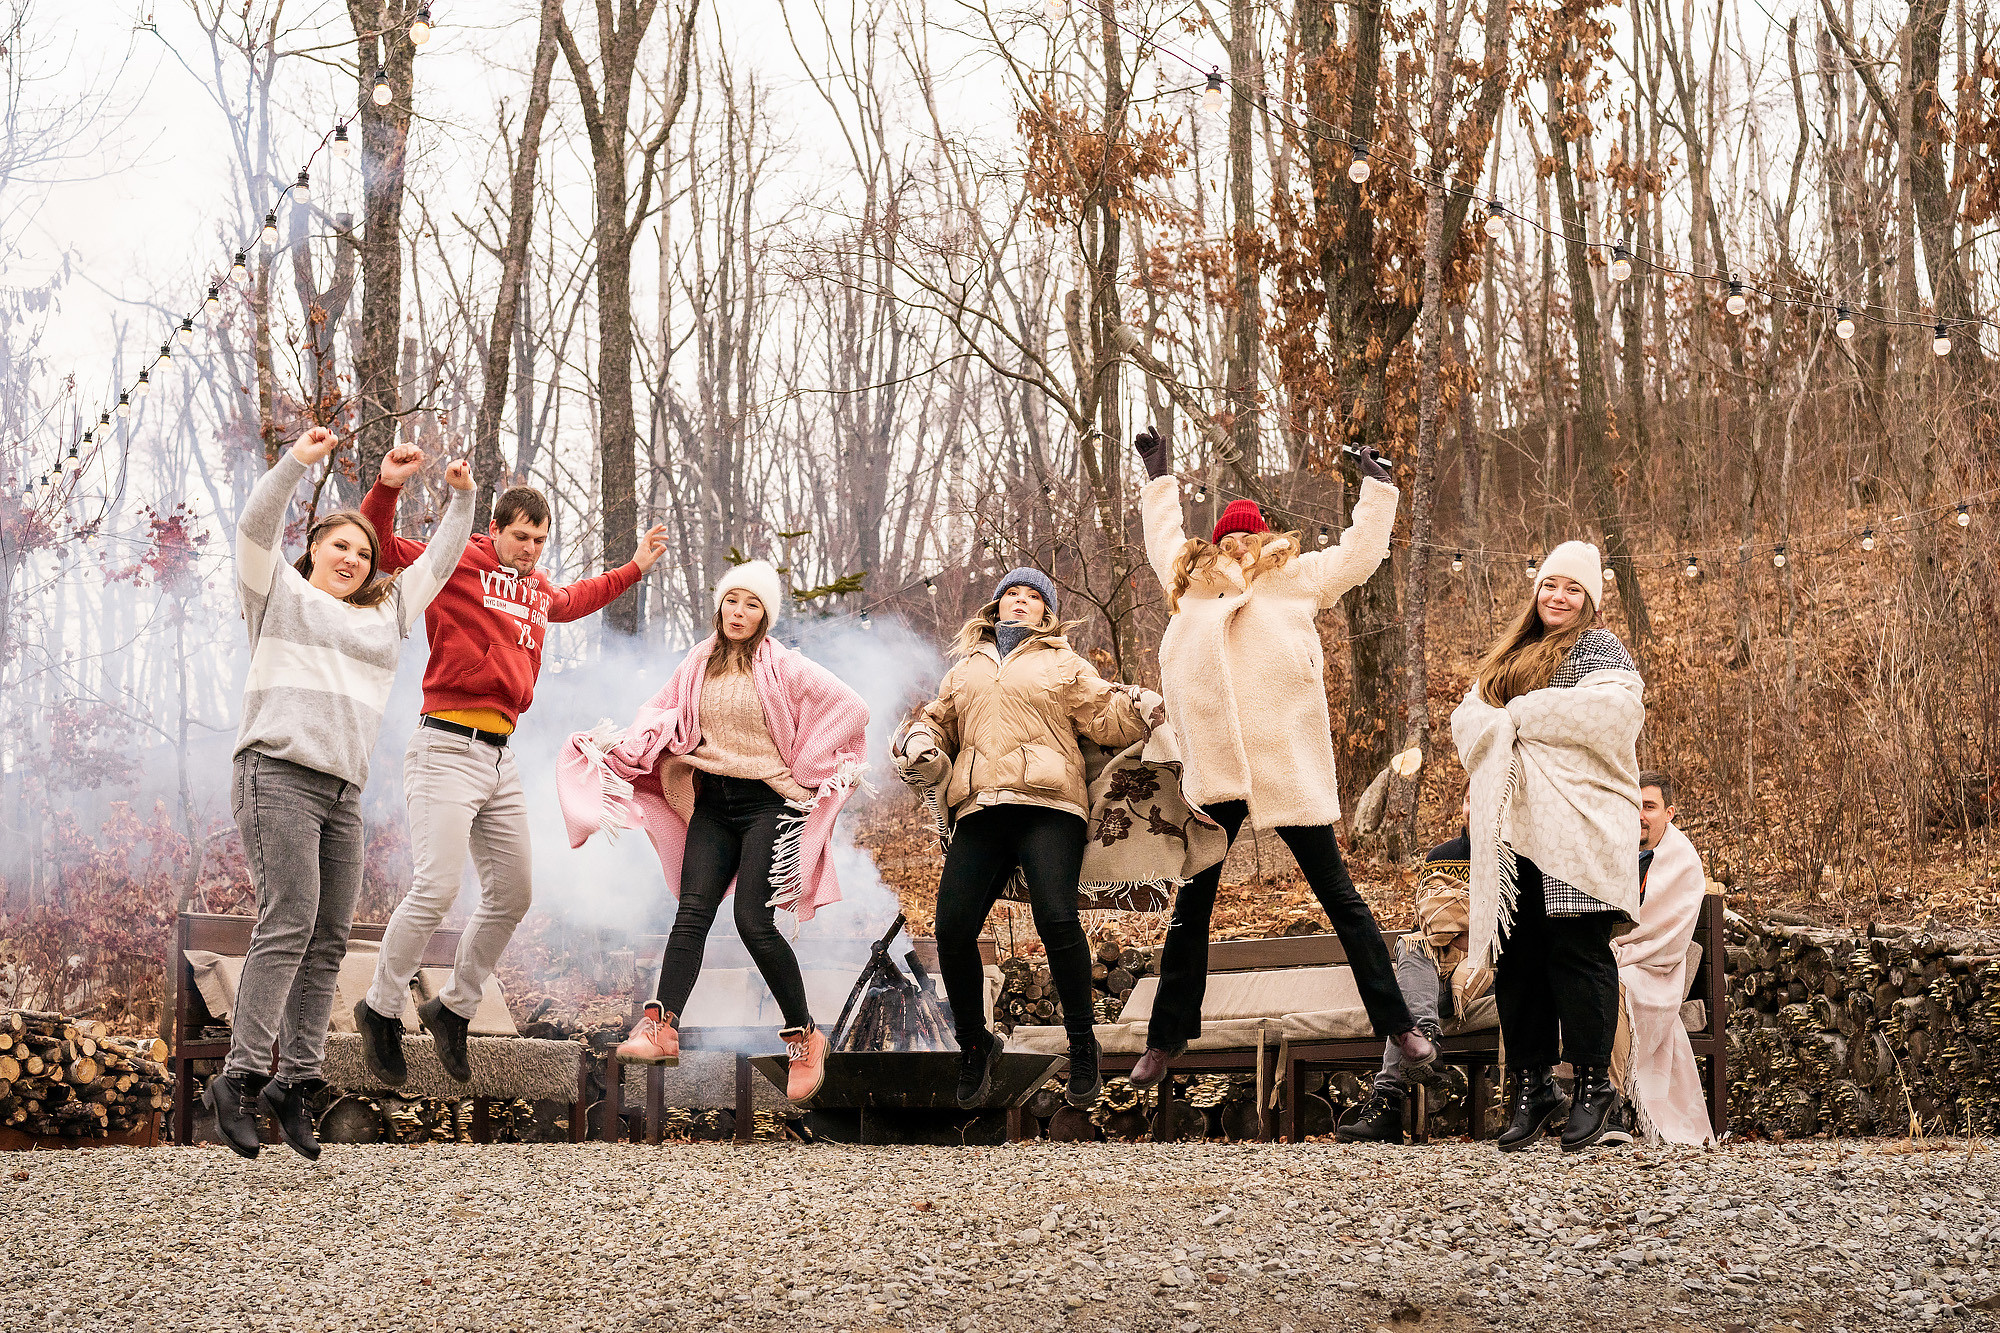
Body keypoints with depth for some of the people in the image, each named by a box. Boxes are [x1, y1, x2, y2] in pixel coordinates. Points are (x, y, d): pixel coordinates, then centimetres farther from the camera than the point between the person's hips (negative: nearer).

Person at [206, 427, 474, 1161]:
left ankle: (295, 1079, 2)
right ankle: (240, 1075, -18)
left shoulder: (385, 613, 26)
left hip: (343, 791, 7)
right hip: (279, 772, -7)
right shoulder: (281, 594, 11)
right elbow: (256, 527, -4)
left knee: (329, 939, 0)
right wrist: (296, 463, -13)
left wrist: (461, 502, 24)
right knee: (289, 921, -18)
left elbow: (437, 562, 32)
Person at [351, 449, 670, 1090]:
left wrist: (634, 568, 46)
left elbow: (574, 600, 43)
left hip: (502, 759, 8)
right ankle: (382, 1008, 1)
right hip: (447, 748, -8)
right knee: (437, 889, -16)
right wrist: (387, 489, -24)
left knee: (513, 893, 11)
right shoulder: (455, 566, -1)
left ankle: (455, 1007, 26)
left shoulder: (539, 591, 20)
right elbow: (380, 547, -8)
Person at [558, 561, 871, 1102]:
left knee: (753, 918, -16)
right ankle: (661, 1028, -28)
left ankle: (803, 1035, -2)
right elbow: (660, 716, 17)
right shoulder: (697, 667, 10)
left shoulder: (783, 668, -3)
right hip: (712, 803, 4)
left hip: (768, 802, -4)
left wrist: (807, 771, -4)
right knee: (692, 910, -14)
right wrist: (619, 744, -2)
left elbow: (851, 709, -5)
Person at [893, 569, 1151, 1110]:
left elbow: (1107, 717, 10)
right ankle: (973, 1046, 11)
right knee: (952, 929, -12)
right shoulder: (967, 669, 29)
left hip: (1046, 806, -3)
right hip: (979, 813, 3)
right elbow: (936, 719, 33)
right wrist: (917, 741, 13)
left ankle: (1082, 1046, -7)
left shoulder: (1064, 665, 19)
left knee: (1055, 917, -24)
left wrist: (1142, 706, -7)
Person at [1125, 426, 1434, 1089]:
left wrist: (1376, 487, 32)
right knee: (1191, 904, 7)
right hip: (1213, 772, 1)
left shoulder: (1295, 577, 13)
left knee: (1337, 895, 5)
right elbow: (1164, 537, 33)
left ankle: (1397, 1022, 8)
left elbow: (1358, 553, 27)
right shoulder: (1191, 581, 15)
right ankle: (1165, 1040, 15)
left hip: (1288, 766, -1)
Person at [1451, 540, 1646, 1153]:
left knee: (1577, 951, -9)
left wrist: (1523, 713, -9)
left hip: (1576, 826, -6)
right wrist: (1499, 726, -7)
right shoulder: (1509, 655, 24)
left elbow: (1613, 707, -16)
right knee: (1516, 958, 4)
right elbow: (1467, 718, 16)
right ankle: (1531, 1087, 10)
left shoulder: (1598, 647, 3)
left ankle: (1595, 1090, -5)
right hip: (1512, 828, 6)